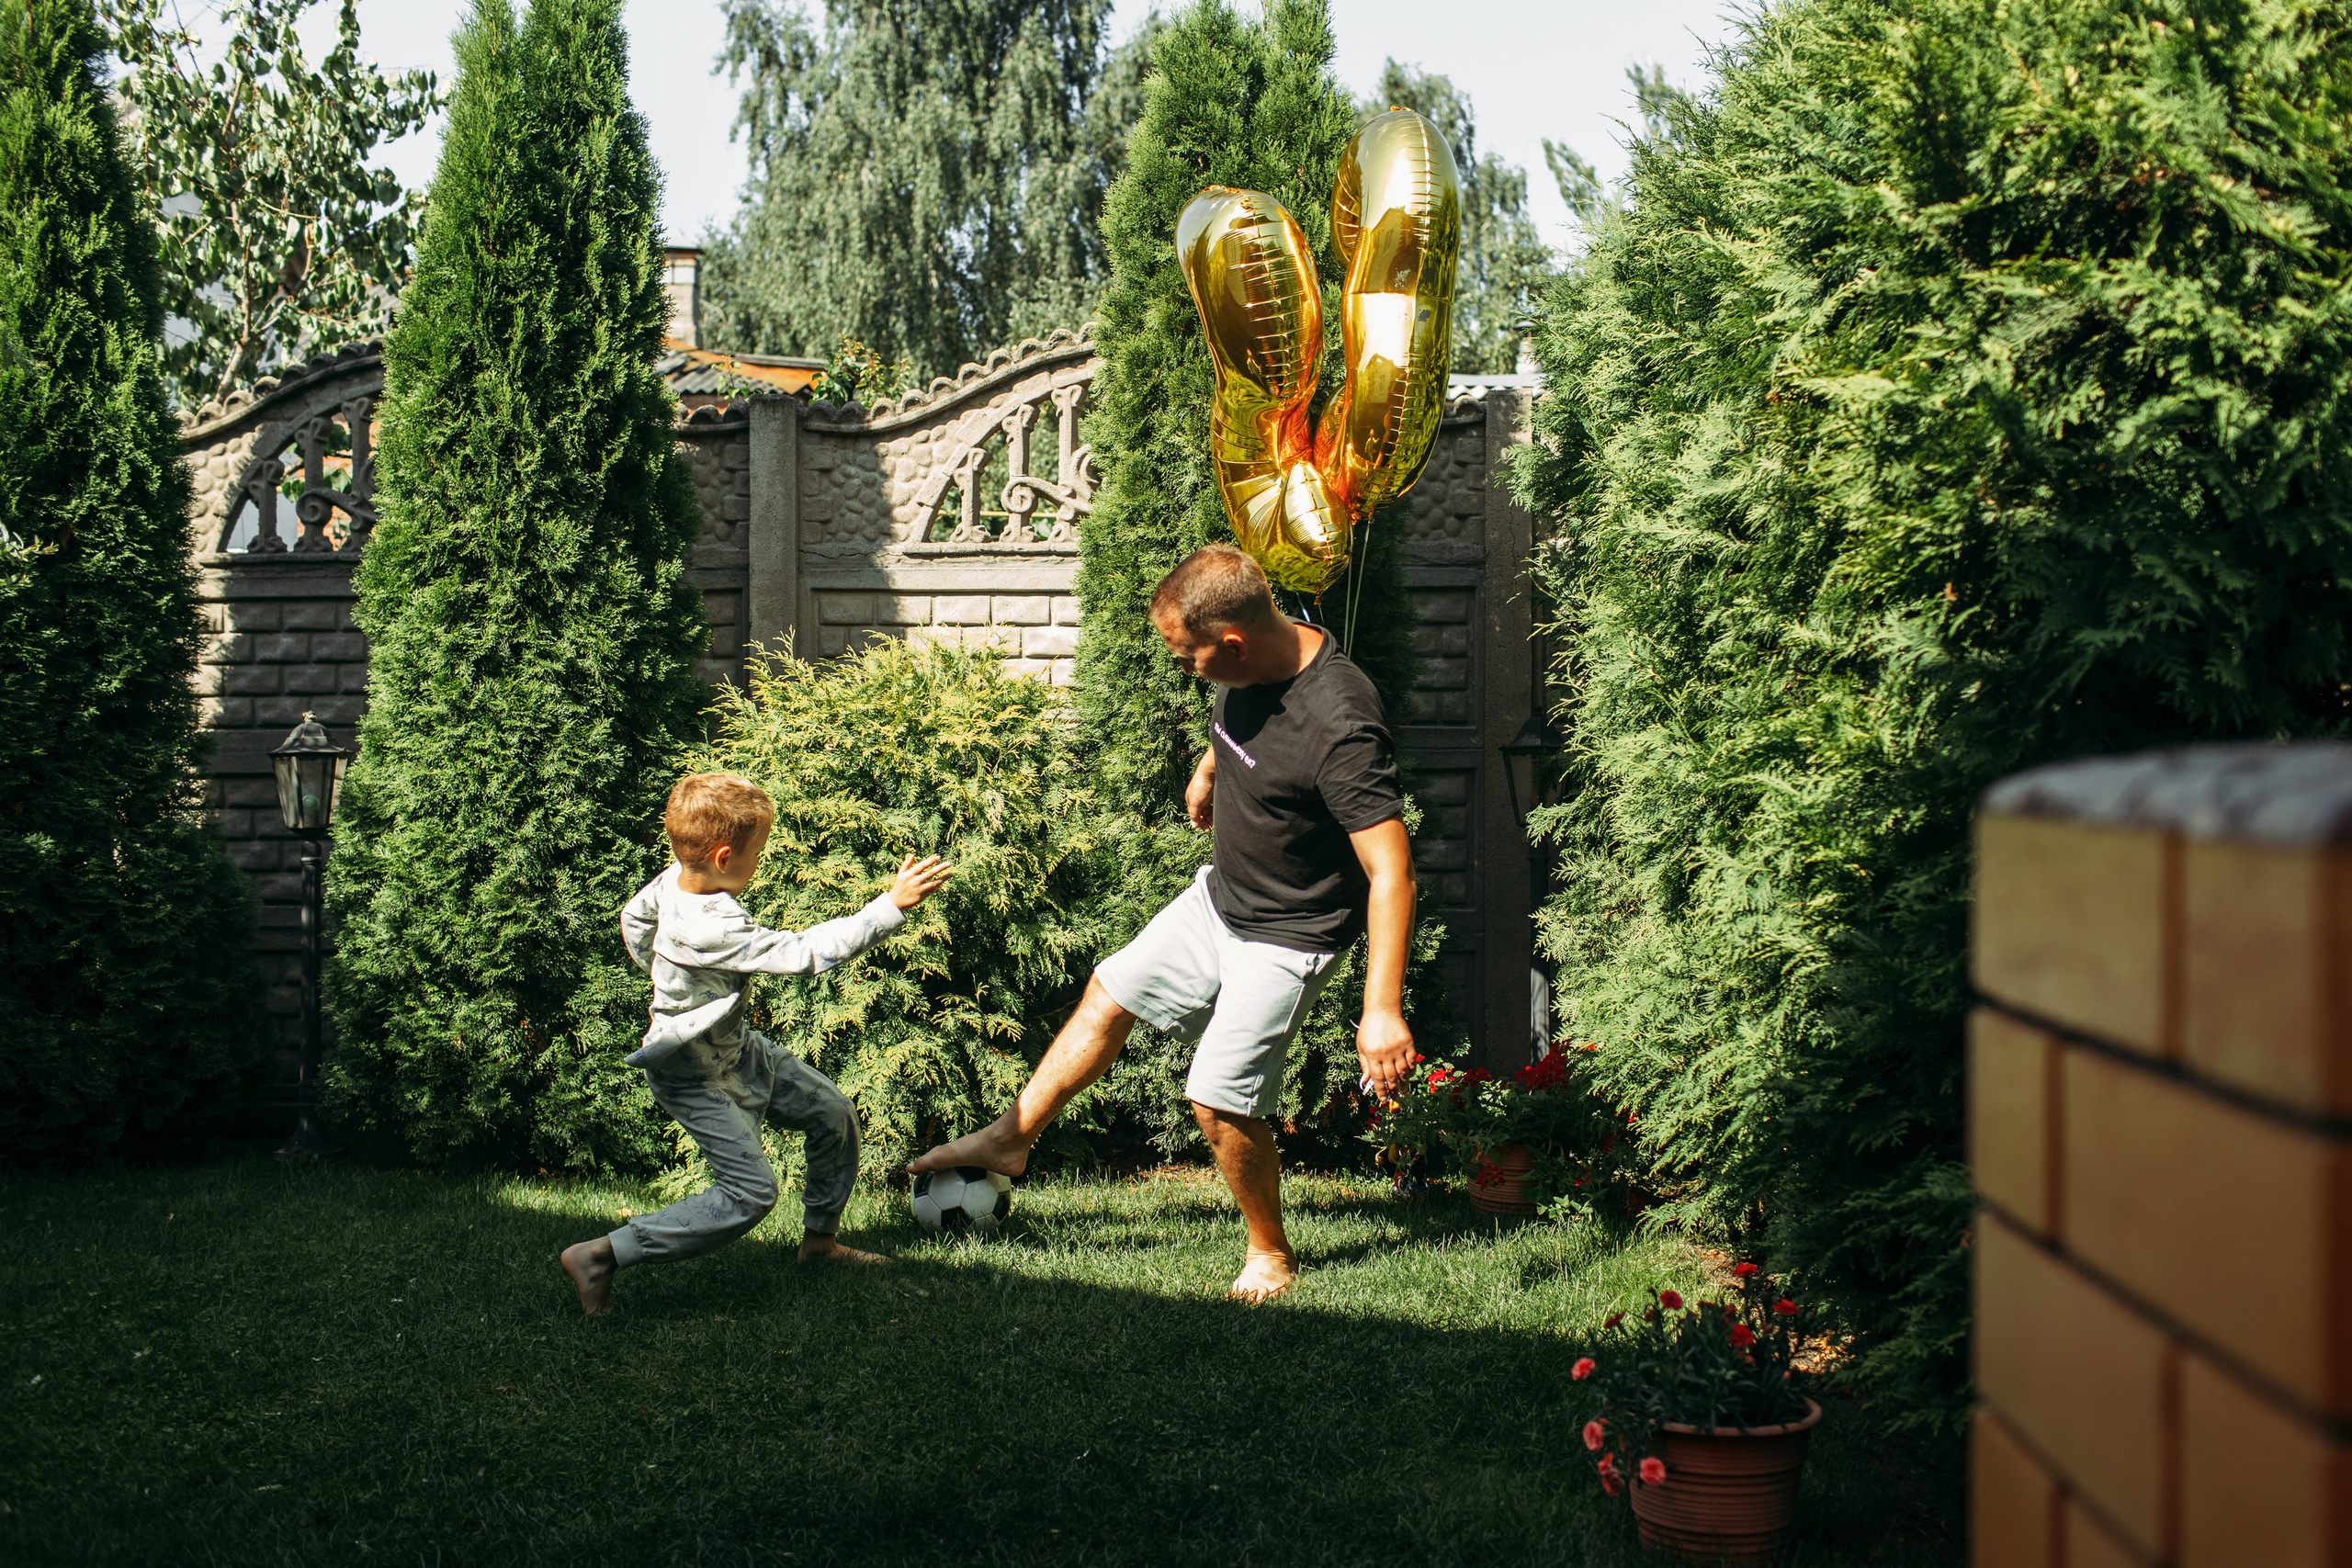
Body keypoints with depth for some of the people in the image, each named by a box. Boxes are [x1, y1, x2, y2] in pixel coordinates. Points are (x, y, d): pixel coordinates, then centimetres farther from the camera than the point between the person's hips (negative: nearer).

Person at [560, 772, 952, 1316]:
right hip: (698, 1077, -10)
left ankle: (819, 1240, 30)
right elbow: (805, 952, -39)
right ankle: (600, 1256, -12)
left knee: (834, 1113, 12)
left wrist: (664, 974, 28)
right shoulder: (712, 930, -37)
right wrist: (891, 906, -39)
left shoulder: (675, 878, -9)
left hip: (737, 1047, 10)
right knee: (749, 1193, -15)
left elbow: (634, 917, 13)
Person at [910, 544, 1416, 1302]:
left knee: (1219, 1099, -7)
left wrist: (1383, 1009, -40)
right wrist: (1208, 771, 34)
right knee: (1110, 993, 16)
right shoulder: (1252, 667, -11)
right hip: (1219, 896, 8)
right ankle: (1012, 1138, 34)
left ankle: (1271, 1253, 18)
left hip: (1285, 939, -8)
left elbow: (1390, 872, -36)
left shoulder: (1341, 726, -35)